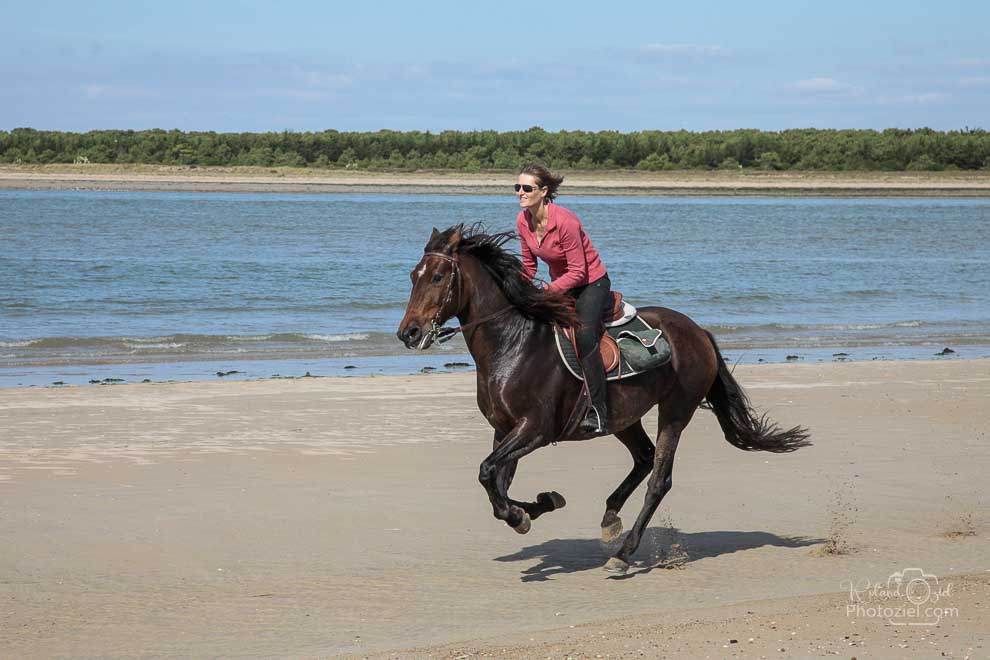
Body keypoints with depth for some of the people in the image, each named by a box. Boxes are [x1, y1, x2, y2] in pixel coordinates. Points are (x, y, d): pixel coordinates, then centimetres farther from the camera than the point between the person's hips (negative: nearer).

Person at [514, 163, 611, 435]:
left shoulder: (564, 221, -28)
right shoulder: (523, 221, -6)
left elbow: (577, 271, -24)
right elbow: (529, 265, 8)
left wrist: (547, 291, -32)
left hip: (591, 283, -8)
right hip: (559, 284, 8)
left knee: (584, 336, -26)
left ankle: (598, 412, -22)